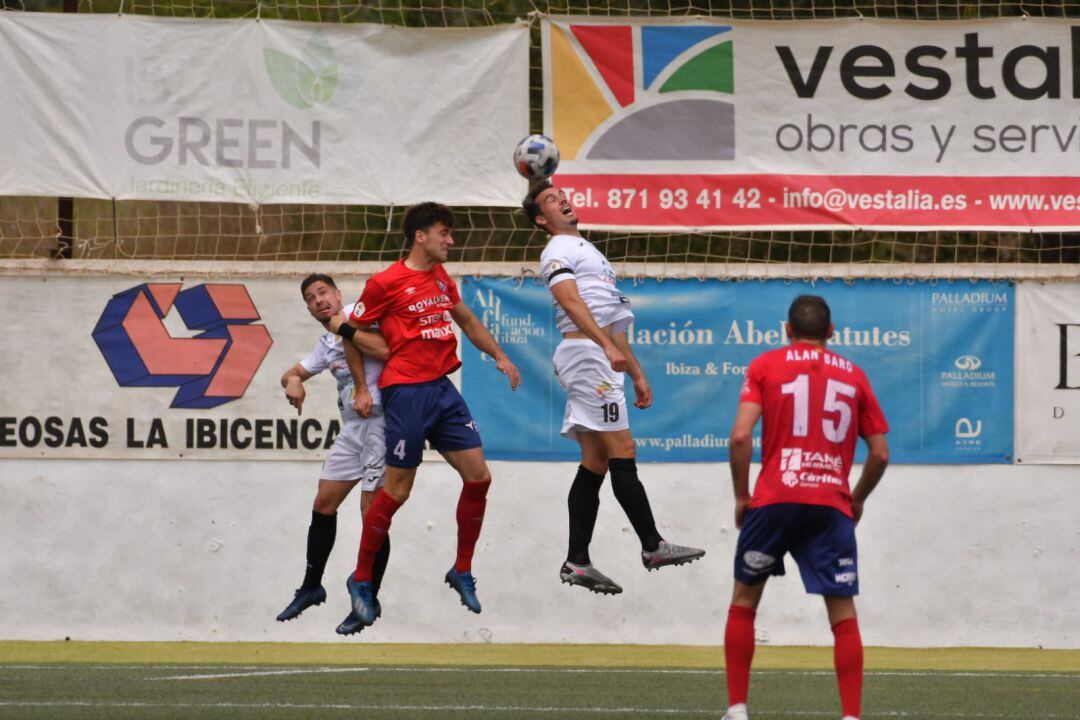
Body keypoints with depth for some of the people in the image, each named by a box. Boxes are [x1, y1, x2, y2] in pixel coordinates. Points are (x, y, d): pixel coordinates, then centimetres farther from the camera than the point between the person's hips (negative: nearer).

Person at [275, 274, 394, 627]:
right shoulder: (326, 344, 18)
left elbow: (385, 349, -24)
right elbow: (291, 374, 25)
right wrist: (292, 381, 2)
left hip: (379, 421, -9)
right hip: (352, 426, 9)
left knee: (372, 512, -8)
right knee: (323, 504, 13)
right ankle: (311, 587, 26)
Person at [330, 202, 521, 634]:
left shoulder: (441, 279, 14)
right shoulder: (386, 283, -8)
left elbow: (467, 321, 31)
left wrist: (499, 356, 26)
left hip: (442, 388, 7)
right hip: (406, 393, -7)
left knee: (478, 476, 2)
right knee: (397, 491, -5)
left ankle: (462, 572, 17)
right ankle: (361, 580, 9)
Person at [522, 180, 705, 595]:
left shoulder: (587, 252, 29)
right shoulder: (558, 251, -2)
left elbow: (613, 321, 30)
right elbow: (570, 300, -20)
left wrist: (637, 374, 27)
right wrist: (607, 346, -32)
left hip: (601, 360, 10)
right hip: (586, 355, -10)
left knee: (595, 464, 4)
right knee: (623, 452, -11)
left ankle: (577, 562, 2)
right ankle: (652, 546, -11)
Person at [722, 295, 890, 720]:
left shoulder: (765, 366, 6)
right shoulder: (853, 376, 12)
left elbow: (740, 436, -6)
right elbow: (879, 454, 10)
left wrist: (741, 496, 5)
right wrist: (857, 500, 26)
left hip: (775, 499, -1)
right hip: (832, 505, 1)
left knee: (744, 600, 16)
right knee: (843, 613, 3)